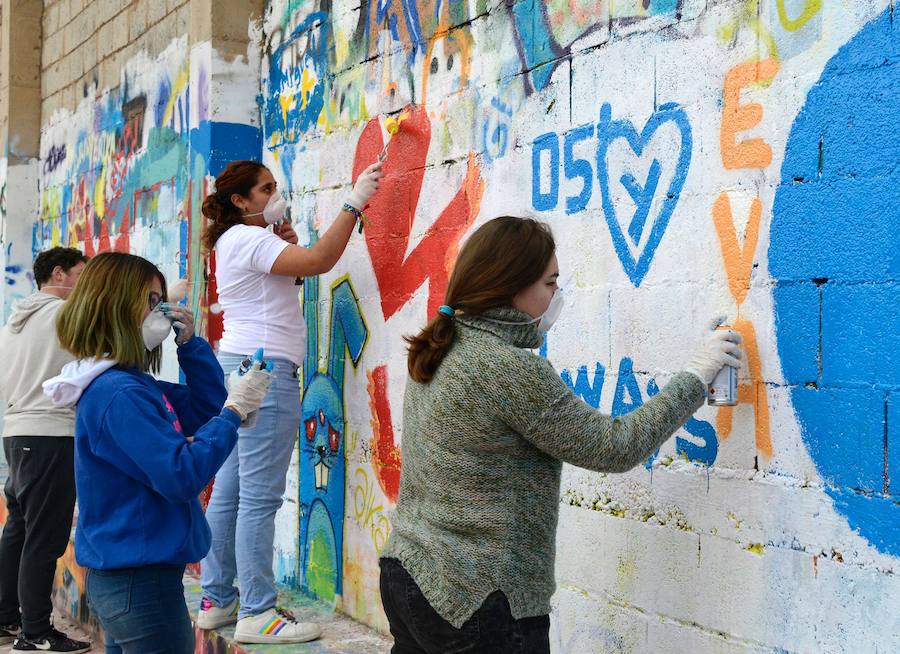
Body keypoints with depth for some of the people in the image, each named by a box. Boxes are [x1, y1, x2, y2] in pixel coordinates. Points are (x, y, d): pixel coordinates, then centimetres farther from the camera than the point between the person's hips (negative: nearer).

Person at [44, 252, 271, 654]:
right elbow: (182, 476, -25)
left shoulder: (129, 383, 10)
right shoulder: (118, 394, -21)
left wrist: (190, 344, 5)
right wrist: (235, 410, -18)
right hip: (140, 582, -10)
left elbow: (207, 408, 16)